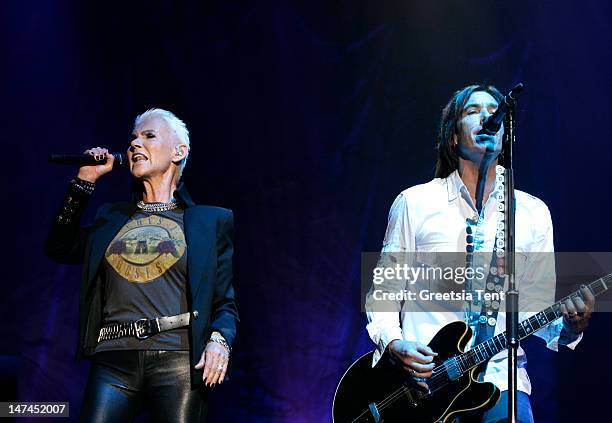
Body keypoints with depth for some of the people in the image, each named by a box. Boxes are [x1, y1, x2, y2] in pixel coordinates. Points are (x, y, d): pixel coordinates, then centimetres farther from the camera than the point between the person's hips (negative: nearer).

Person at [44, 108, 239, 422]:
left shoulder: (211, 220, 12)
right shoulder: (110, 218, 23)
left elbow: (224, 302, 7)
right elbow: (59, 249, 16)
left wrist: (219, 339, -15)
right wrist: (85, 180, 16)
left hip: (178, 361, -2)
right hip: (113, 359, 2)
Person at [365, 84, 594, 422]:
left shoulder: (532, 213, 12)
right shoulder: (414, 202, 8)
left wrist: (567, 328, -9)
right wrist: (393, 344, -7)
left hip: (498, 373, 1)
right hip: (422, 373, -1)